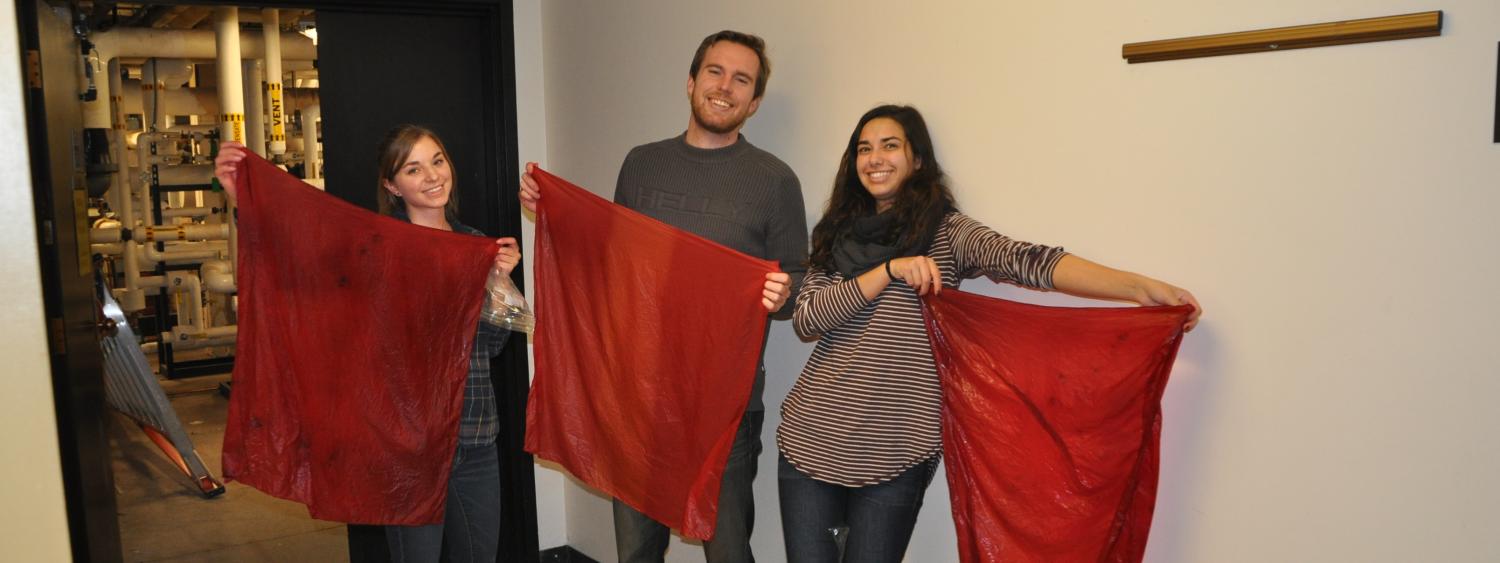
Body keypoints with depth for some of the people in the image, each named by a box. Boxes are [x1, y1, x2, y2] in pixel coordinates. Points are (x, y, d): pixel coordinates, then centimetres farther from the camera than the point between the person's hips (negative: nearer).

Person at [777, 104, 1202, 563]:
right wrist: (888, 271, -13)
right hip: (810, 439, 3)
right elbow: (806, 319, -3)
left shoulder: (946, 231, -1)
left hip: (892, 453, -3)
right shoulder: (837, 233, 10)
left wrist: (1140, 286, -29)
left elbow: (1027, 261, -16)